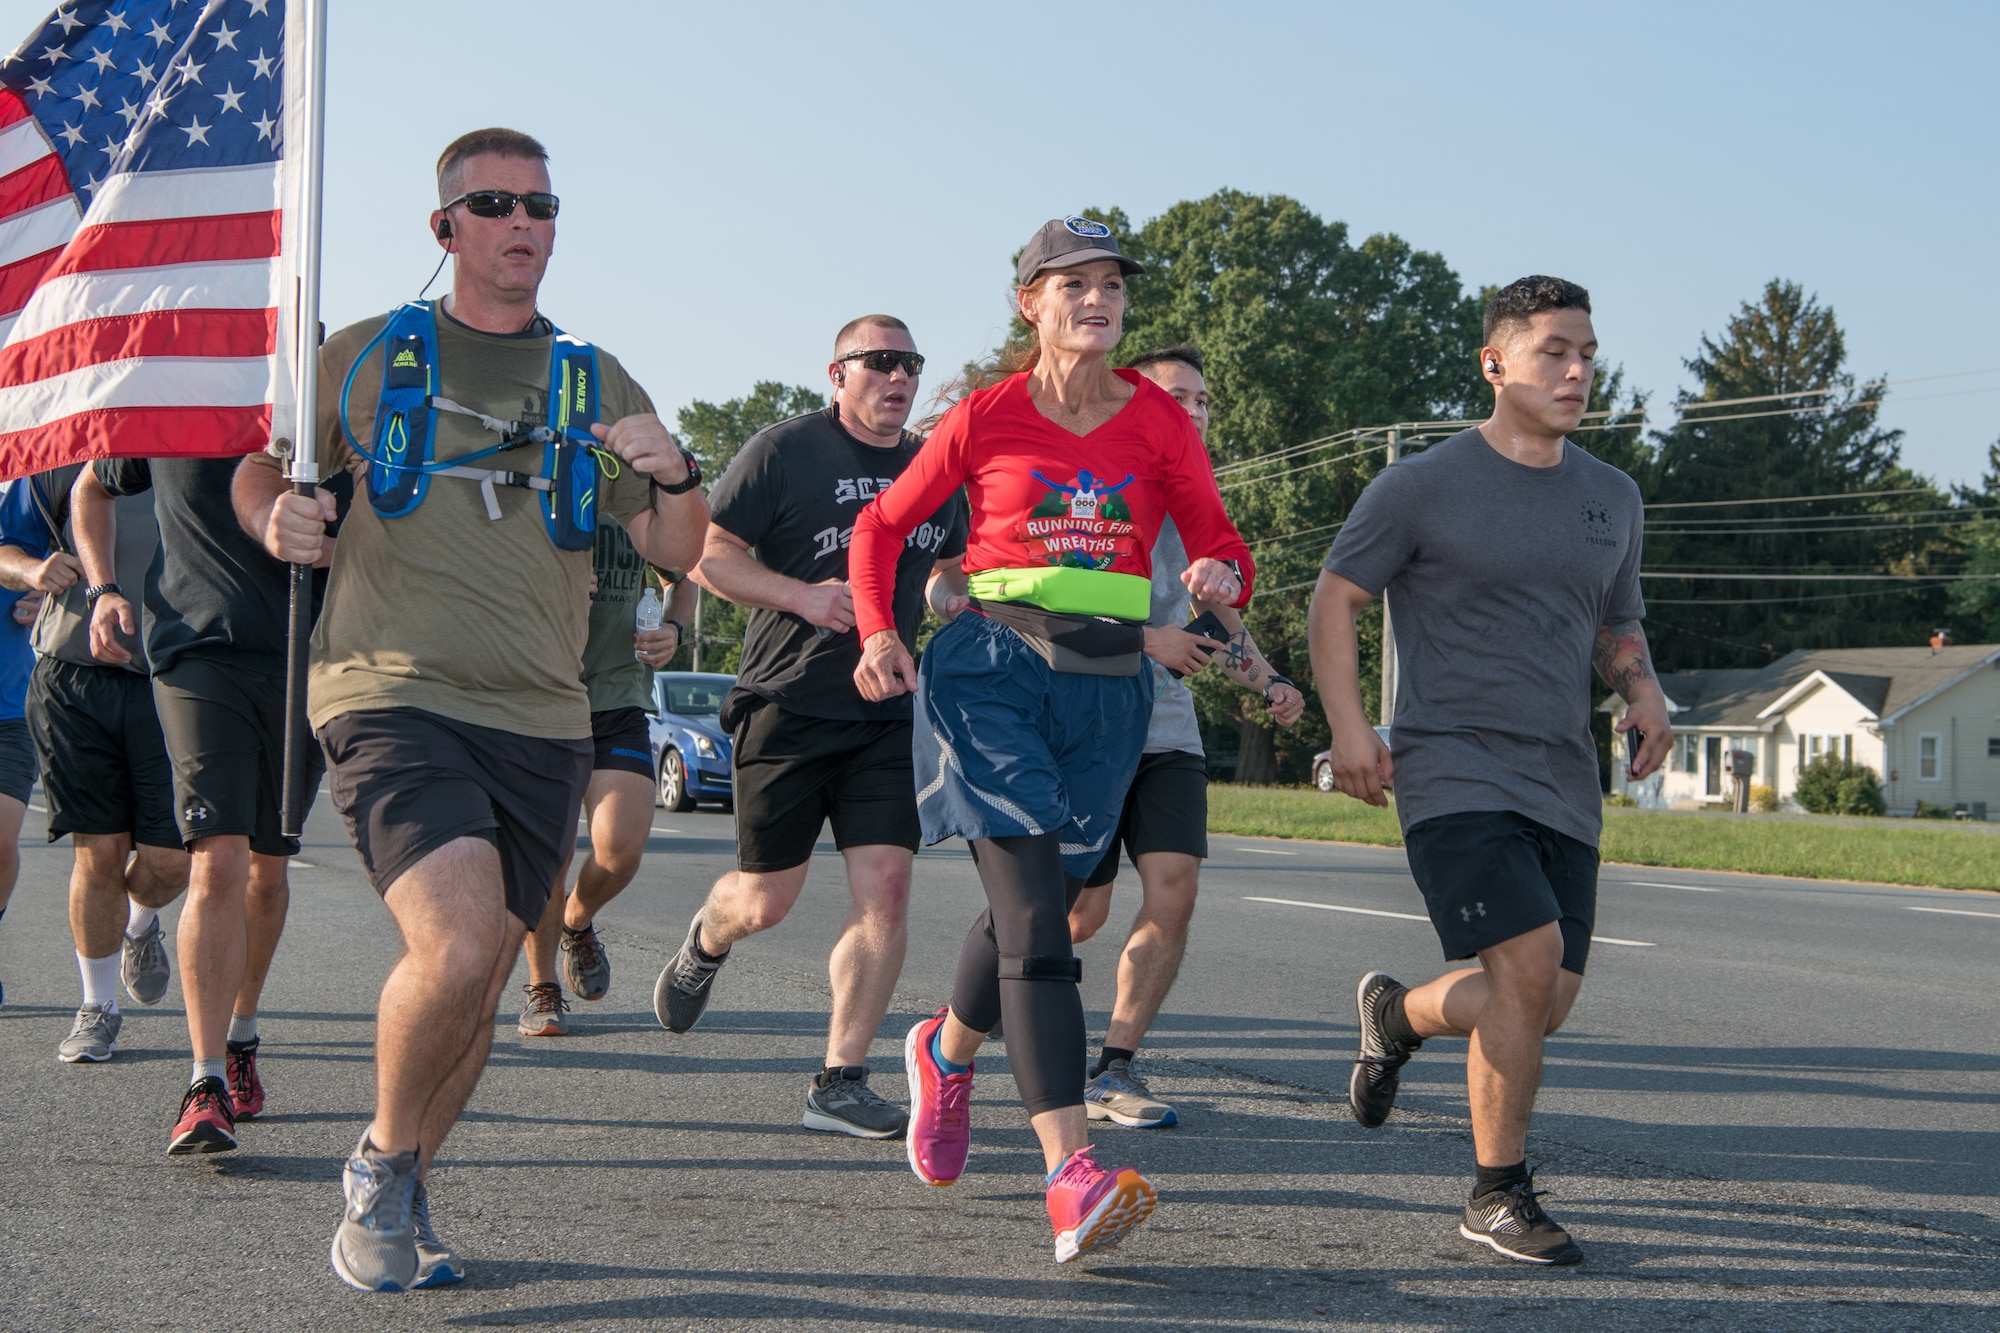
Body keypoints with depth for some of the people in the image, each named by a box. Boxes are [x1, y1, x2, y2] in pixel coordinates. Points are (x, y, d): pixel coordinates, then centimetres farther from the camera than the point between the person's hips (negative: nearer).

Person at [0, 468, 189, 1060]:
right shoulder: (65, 457, 2)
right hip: (75, 683, -1)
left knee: (168, 860, -3)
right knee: (99, 851, -2)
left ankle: (141, 924, 36)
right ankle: (98, 1006, 18)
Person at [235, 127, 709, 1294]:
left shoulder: (596, 383, 14)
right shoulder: (367, 357, 8)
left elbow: (679, 552, 13)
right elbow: (260, 468, 17)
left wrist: (675, 476, -9)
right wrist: (276, 518, -6)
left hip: (541, 725, 4)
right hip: (394, 700, -4)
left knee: (480, 987, 8)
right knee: (456, 946, -23)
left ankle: (403, 1195, 31)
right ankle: (384, 1160, 3)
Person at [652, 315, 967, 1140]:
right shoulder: (783, 452, -4)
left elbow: (950, 569, 27)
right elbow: (707, 554, -5)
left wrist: (951, 595, 3)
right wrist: (803, 595, -18)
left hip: (889, 715, 4)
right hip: (788, 706, -4)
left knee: (886, 890, -9)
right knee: (766, 901, 4)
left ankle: (839, 1082, -1)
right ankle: (706, 943, 41)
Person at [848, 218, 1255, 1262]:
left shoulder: (1158, 421, 7)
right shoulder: (987, 418, 3)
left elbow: (1219, 543, 8)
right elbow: (881, 526, 12)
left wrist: (1218, 576, -16)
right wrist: (877, 632, -4)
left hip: (1105, 686, 3)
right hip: (994, 668, -3)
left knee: (1030, 907, 14)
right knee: (1034, 917, -16)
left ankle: (946, 1051, 46)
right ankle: (1073, 1177, -22)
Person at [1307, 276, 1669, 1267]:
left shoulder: (1612, 500, 13)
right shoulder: (1422, 487, -4)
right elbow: (1334, 598, 1)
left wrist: (1643, 692, 2)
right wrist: (1348, 725, -11)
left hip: (1563, 787, 6)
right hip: (1453, 771, -6)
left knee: (1542, 1005, 4)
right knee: (1531, 961, -20)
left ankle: (1399, 1012, 36)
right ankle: (1498, 1195, -4)